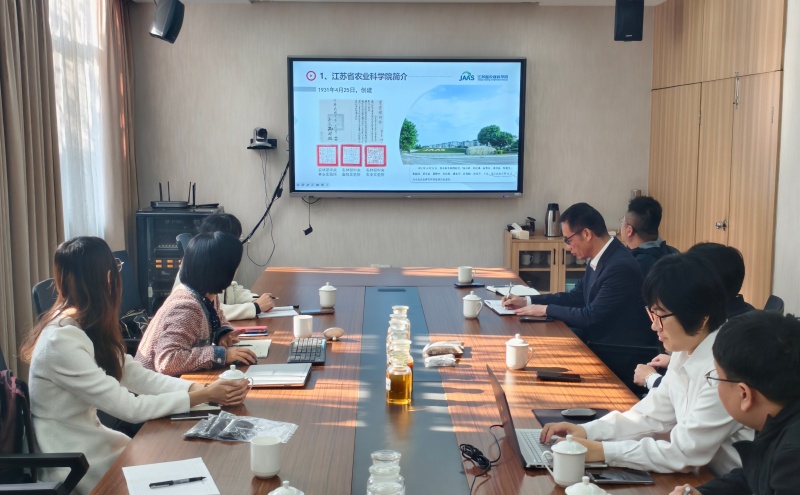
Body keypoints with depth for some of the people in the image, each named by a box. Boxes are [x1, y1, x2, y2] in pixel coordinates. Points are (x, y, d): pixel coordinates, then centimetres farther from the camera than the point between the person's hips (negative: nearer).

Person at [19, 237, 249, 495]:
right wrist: (205, 395, -22)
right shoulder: (62, 340, -28)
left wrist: (198, 387, -14)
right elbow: (130, 408, -27)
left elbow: (137, 375, -2)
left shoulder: (82, 324, 2)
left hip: (87, 442, 8)